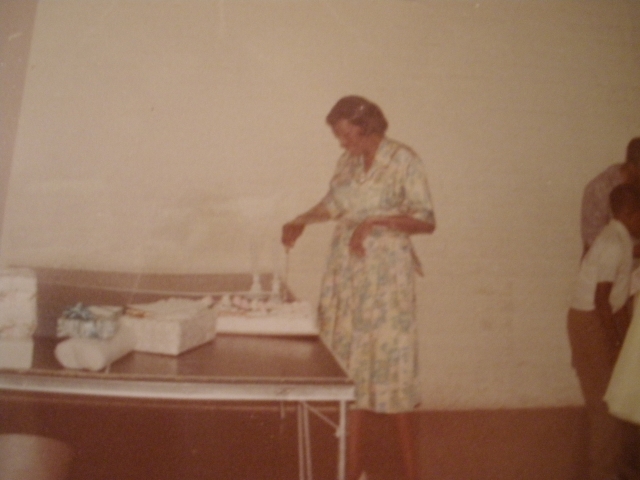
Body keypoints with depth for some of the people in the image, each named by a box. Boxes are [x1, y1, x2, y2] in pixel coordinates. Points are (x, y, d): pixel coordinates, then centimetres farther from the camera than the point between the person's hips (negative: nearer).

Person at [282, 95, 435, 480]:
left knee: (389, 362, -2)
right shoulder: (349, 161, 9)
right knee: (350, 364, 7)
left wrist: (376, 221, -21)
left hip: (386, 275, -5)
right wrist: (301, 221, 9)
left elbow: (426, 221, -12)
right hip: (347, 274, 6)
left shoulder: (404, 160, -9)